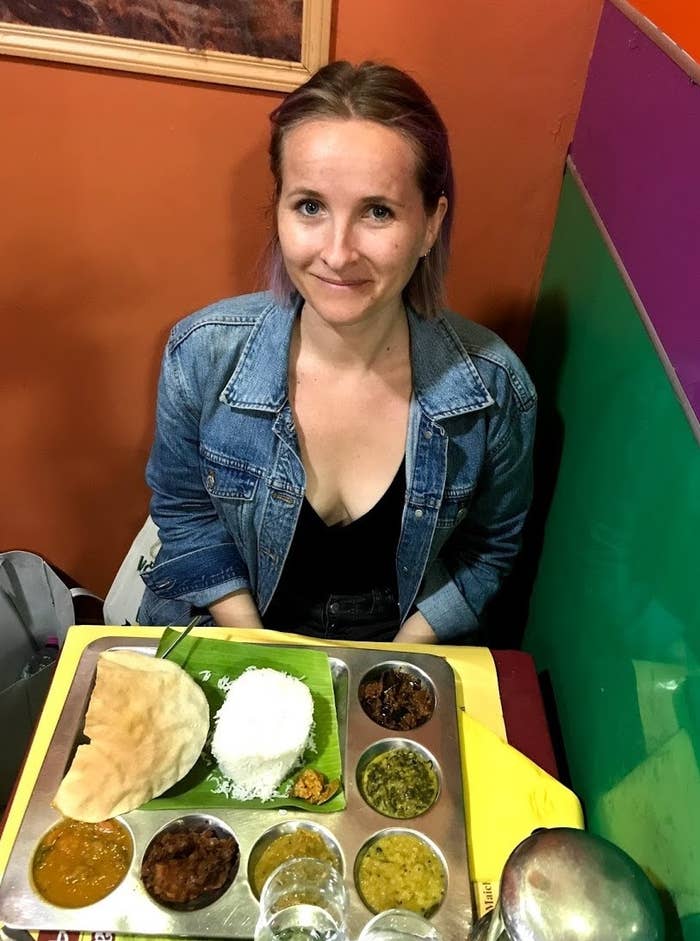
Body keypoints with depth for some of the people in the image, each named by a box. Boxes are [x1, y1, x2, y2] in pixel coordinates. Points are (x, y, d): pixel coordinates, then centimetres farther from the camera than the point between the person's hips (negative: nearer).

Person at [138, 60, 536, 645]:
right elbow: (185, 513, -2)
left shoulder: (495, 387, -17)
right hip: (232, 638, 0)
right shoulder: (202, 355, -16)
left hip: (404, 648, 1)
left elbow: (490, 549, -2)